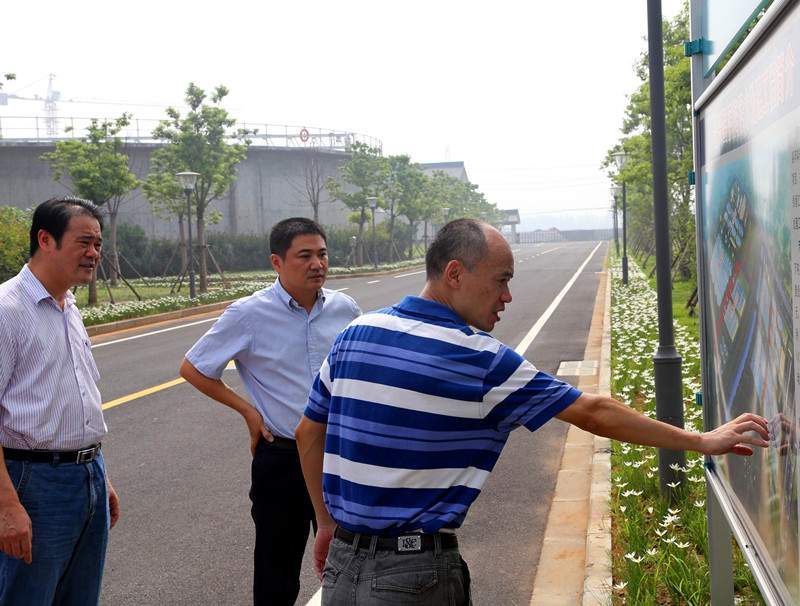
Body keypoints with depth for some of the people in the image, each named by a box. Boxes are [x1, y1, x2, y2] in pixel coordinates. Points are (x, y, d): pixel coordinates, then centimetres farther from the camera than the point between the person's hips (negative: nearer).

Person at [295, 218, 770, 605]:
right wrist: (700, 441, -1)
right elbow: (593, 414, -10)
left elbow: (309, 433, 11)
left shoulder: (355, 333, 3)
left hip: (342, 562, 6)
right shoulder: (481, 360, -14)